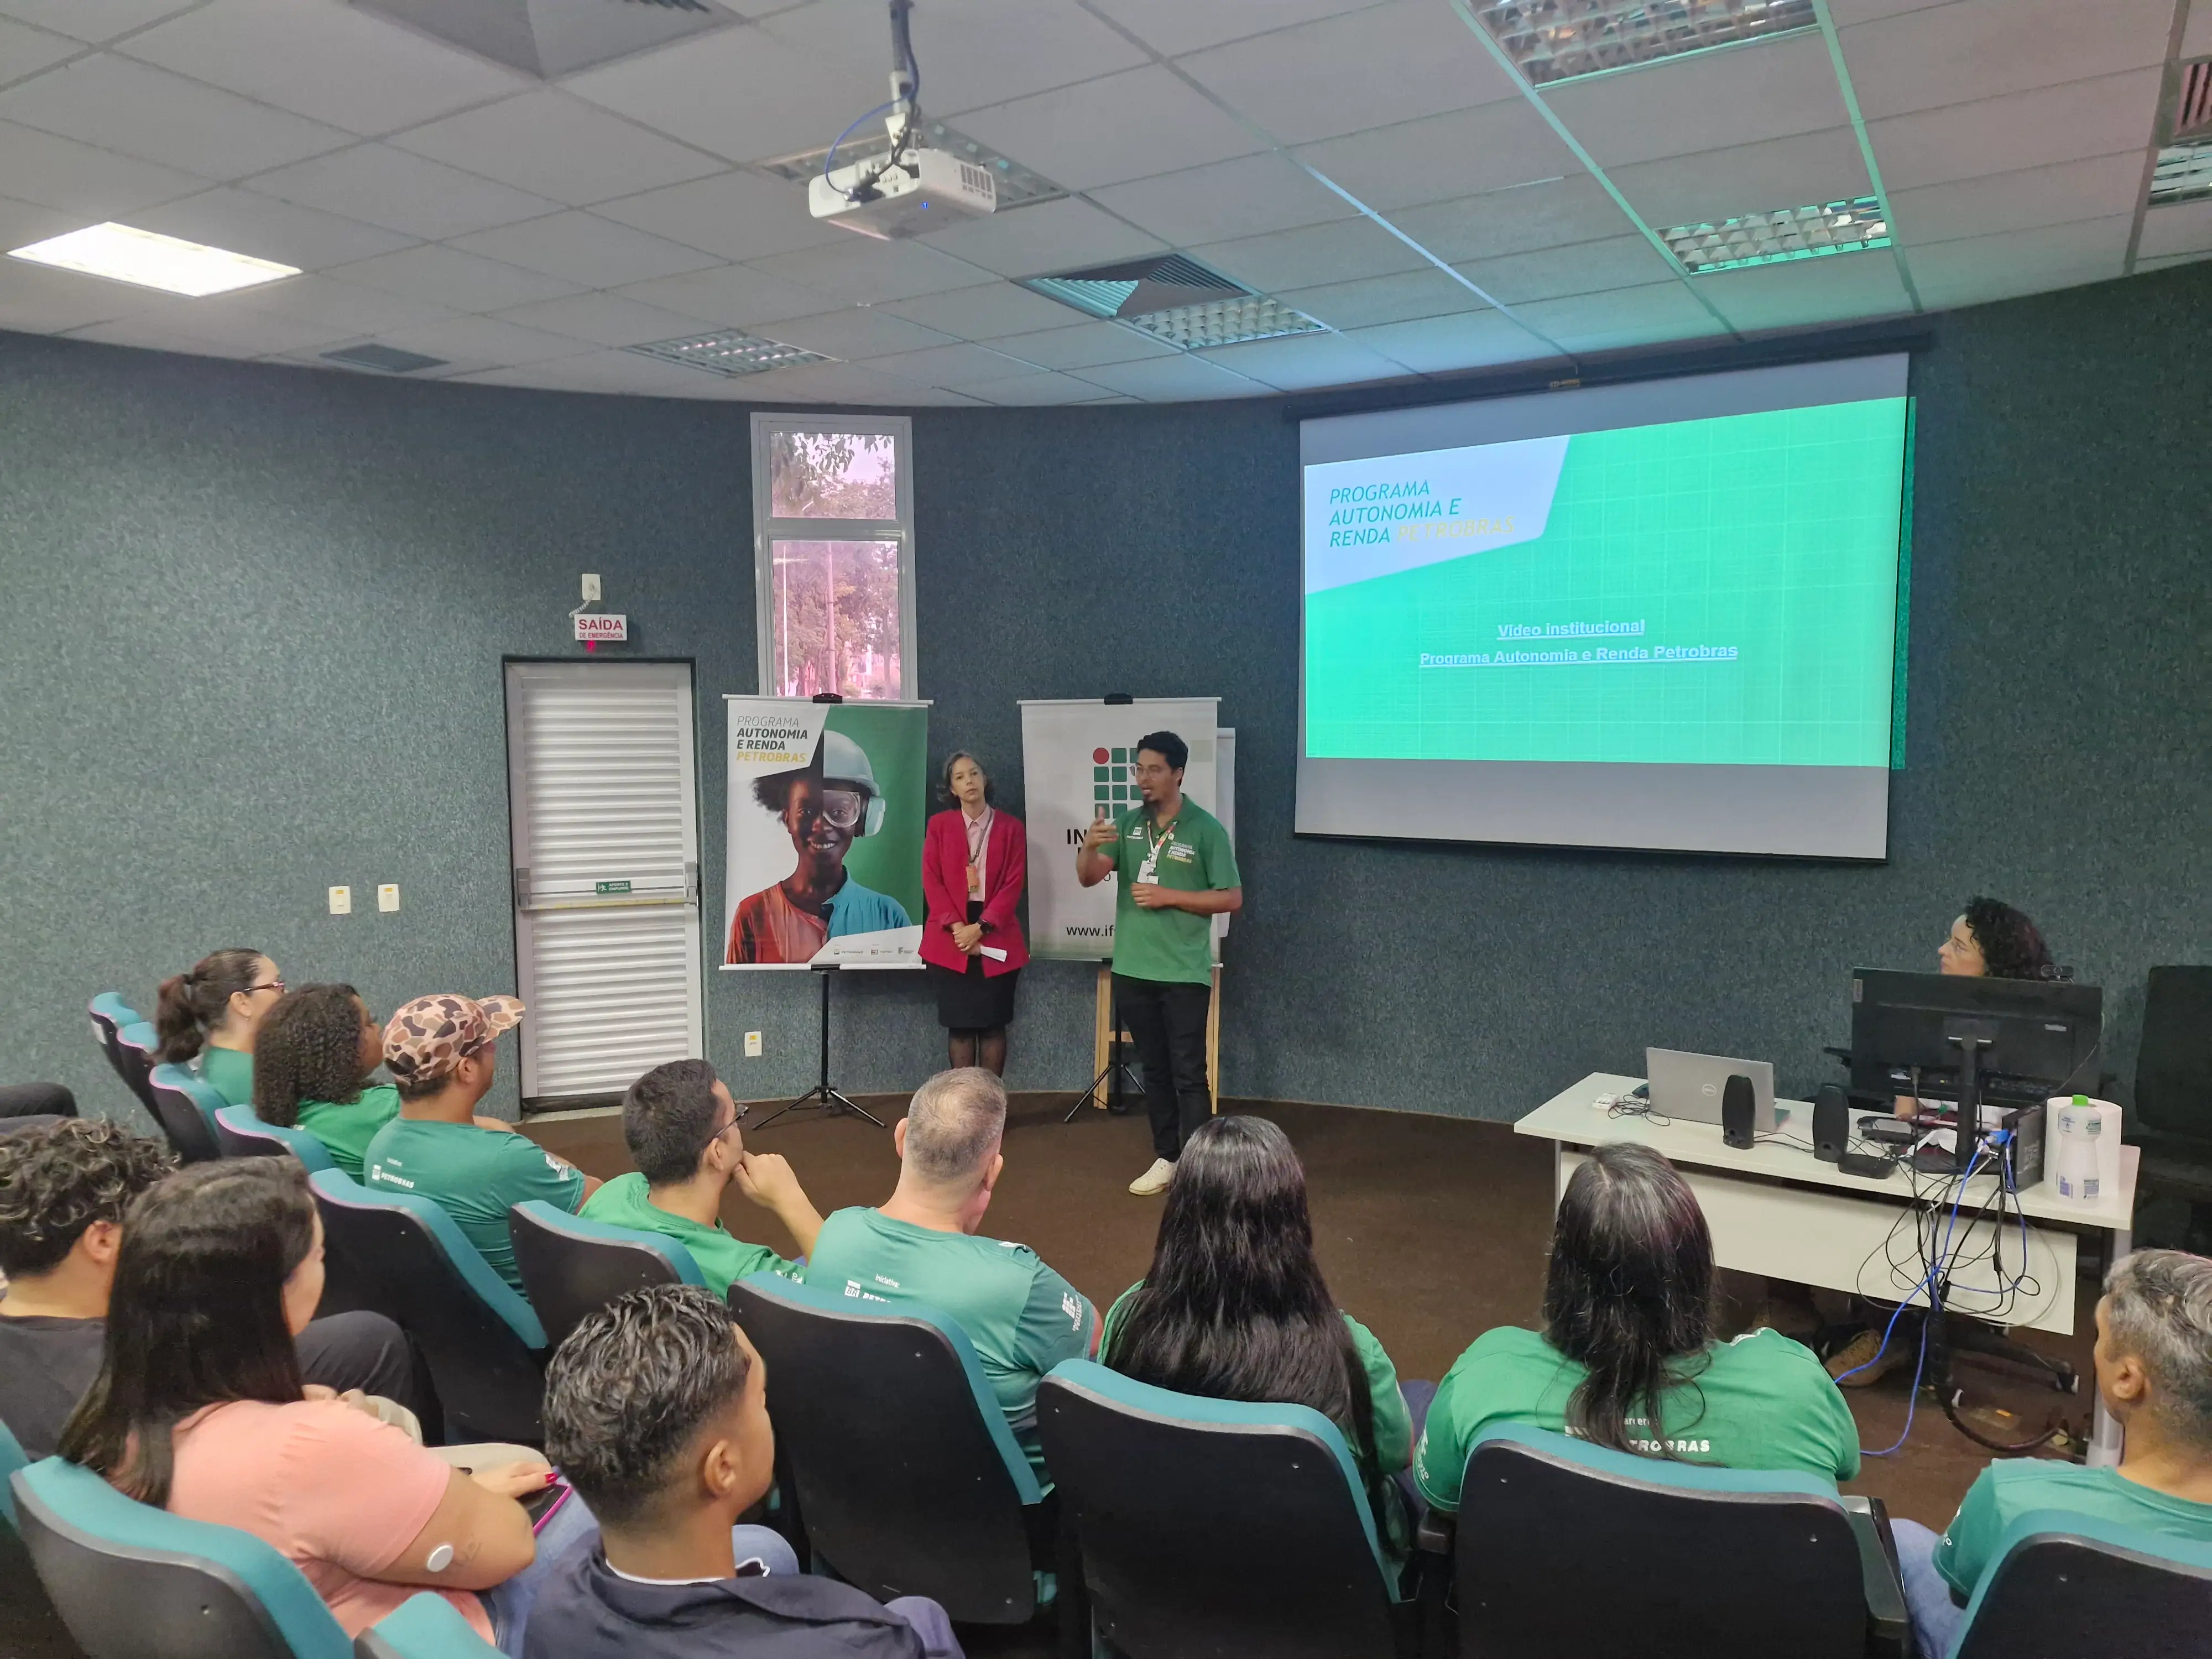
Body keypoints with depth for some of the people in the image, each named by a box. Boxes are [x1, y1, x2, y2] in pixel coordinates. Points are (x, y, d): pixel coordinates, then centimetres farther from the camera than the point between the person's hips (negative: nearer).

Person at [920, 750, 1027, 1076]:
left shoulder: (1011, 828, 4)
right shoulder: (939, 825, 6)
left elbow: (1014, 884, -3)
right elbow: (932, 880, 0)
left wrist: (980, 928, -13)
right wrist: (956, 926, -12)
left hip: (996, 938, 0)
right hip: (950, 938, 0)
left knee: (993, 1023, 2)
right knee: (959, 1024, 2)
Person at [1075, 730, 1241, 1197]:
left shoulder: (1206, 829, -7)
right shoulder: (1128, 823, 5)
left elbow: (1232, 898, -6)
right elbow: (1089, 878, -3)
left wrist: (1168, 897, -14)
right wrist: (1089, 847, -25)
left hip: (1184, 974, -5)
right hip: (1133, 971, 5)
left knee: (1189, 1075, -3)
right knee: (1154, 1071, 14)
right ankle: (1167, 1158, 26)